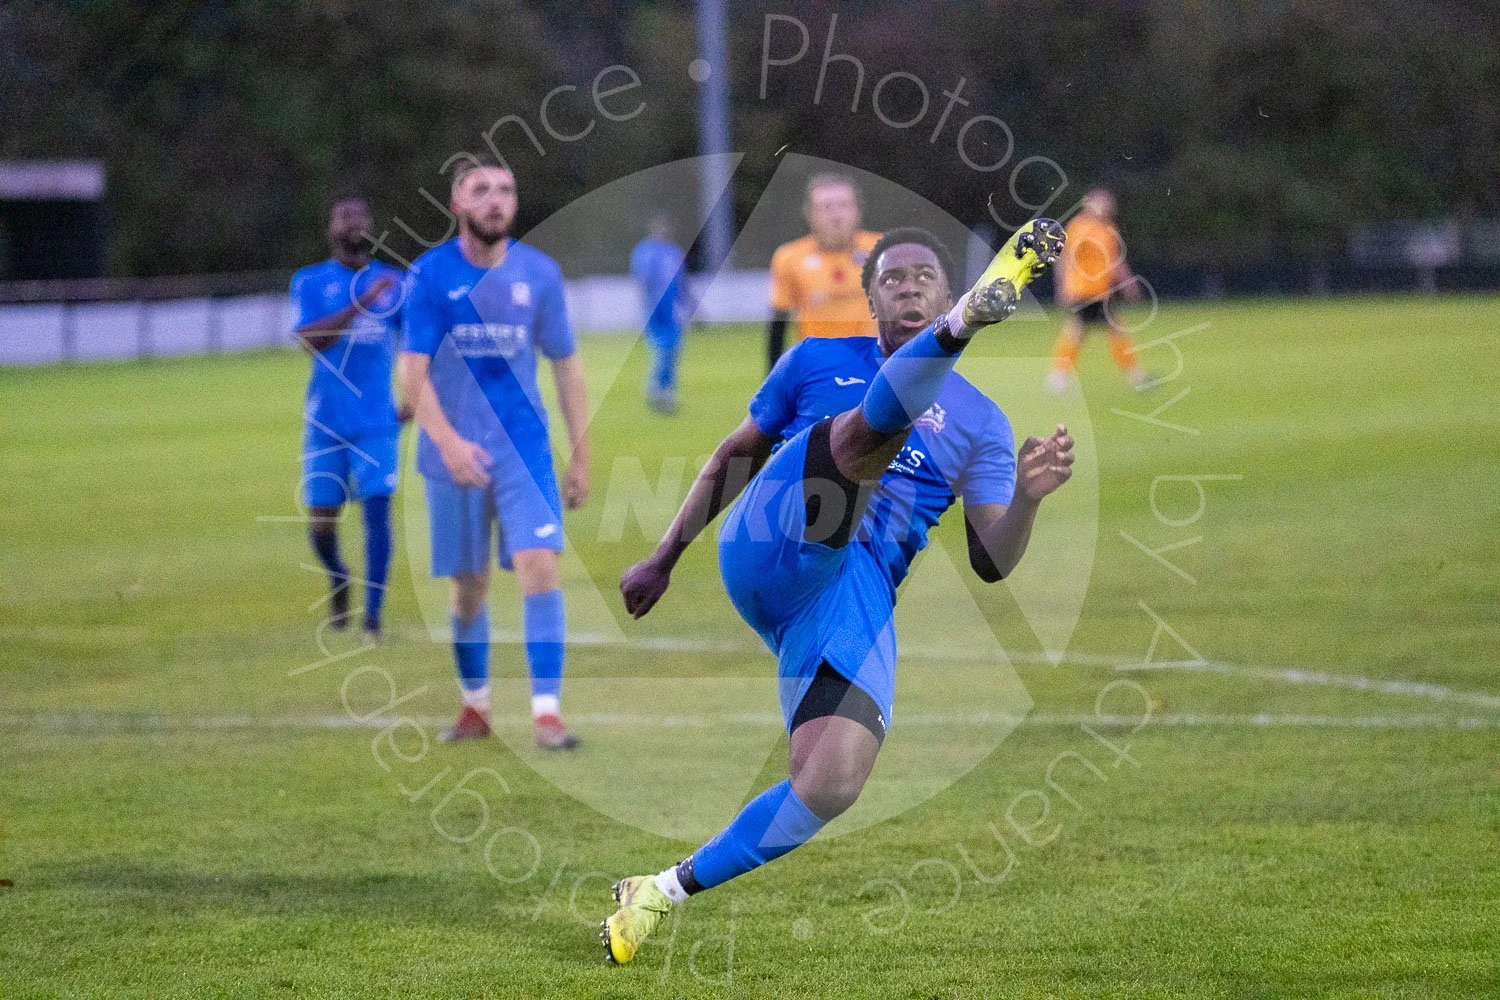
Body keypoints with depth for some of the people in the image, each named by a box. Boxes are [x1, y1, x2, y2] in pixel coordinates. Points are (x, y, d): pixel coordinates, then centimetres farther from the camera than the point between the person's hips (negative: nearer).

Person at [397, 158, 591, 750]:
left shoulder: (538, 273, 2)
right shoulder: (430, 275, -5)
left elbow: (566, 365, 10)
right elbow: (413, 374, -11)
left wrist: (581, 456, 9)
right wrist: (448, 442, -25)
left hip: (525, 450, 1)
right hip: (454, 454, -1)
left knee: (540, 567, -15)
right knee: (468, 586, 8)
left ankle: (546, 713, -16)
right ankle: (475, 707, 27)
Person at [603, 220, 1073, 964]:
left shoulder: (980, 421, 18)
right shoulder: (818, 362, 19)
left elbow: (991, 562, 10)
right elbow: (736, 457, 27)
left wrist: (1027, 496, -10)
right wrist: (664, 558, 25)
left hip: (857, 599, 2)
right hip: (771, 547, -2)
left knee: (834, 784, -19)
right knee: (880, 422, -26)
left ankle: (666, 892, -5)